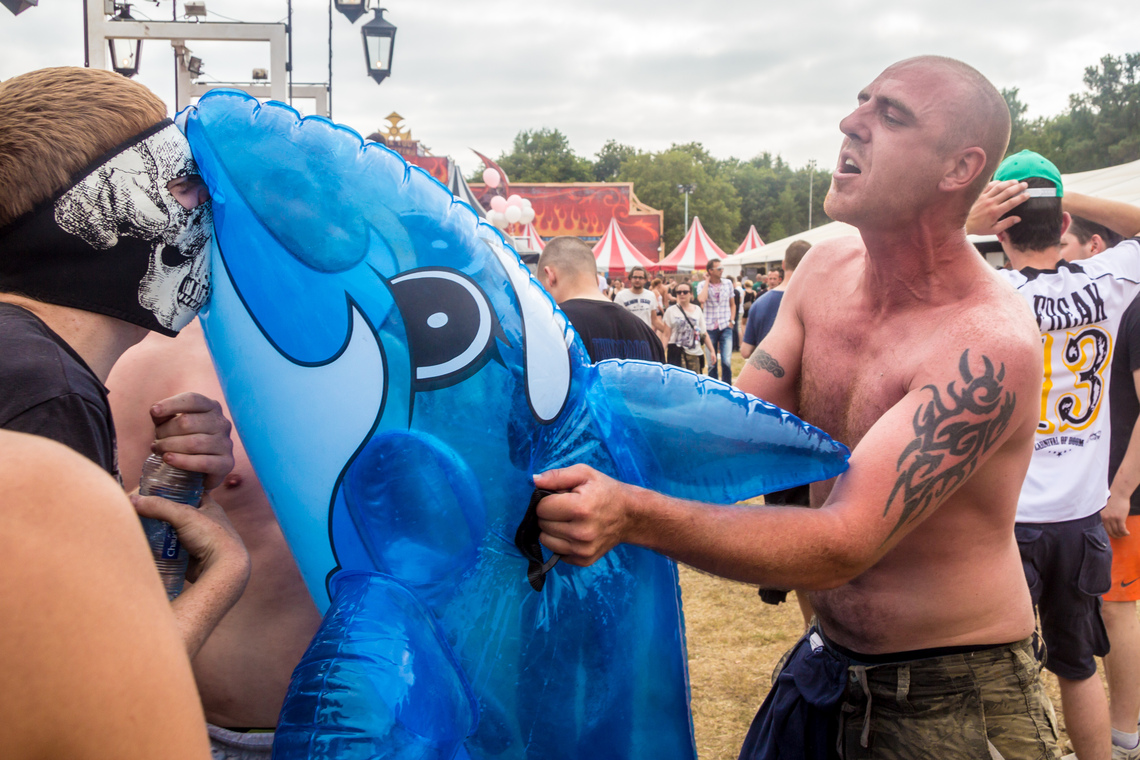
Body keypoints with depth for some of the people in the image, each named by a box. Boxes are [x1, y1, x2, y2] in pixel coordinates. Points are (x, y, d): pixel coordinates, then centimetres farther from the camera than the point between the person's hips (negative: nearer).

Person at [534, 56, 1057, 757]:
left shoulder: (989, 344, -27)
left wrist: (634, 516, -44)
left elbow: (844, 543, -34)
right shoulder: (825, 272, -3)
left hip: (955, 700, -6)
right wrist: (603, 481, -20)